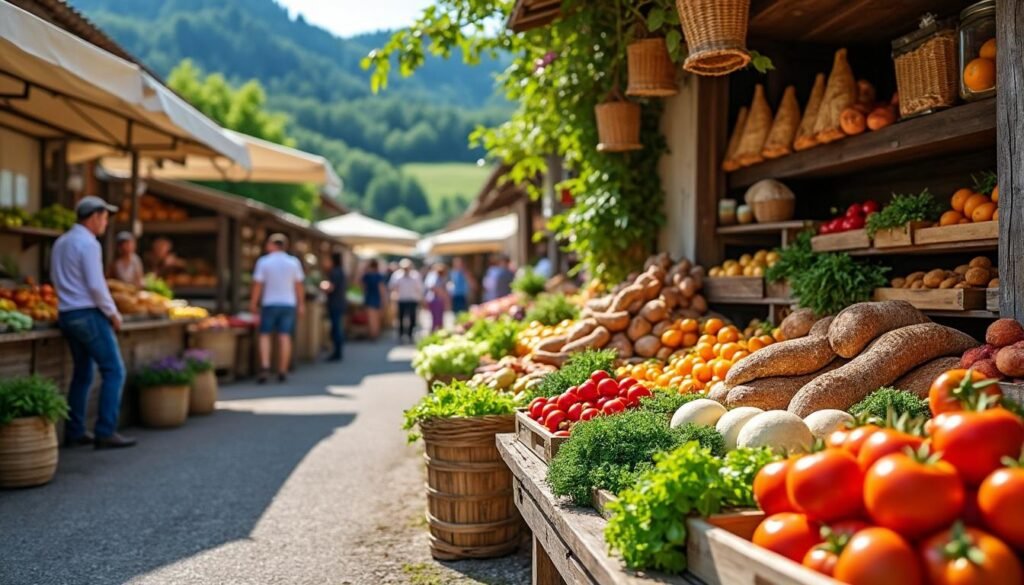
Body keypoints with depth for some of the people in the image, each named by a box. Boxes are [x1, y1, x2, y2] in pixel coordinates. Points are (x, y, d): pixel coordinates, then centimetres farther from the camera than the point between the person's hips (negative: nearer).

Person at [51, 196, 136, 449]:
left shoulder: (60, 243, 14)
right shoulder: (88, 243, -13)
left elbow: (57, 280, 18)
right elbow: (96, 285, -17)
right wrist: (113, 313, -7)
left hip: (67, 314, 9)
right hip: (89, 314, -9)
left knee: (82, 373, 15)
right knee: (114, 371, -4)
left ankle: (75, 432, 16)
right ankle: (105, 433, -8)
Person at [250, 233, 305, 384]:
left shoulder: (263, 261, -6)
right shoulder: (294, 262, -1)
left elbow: (258, 284, -6)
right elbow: (299, 285, 1)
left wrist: (253, 303, 4)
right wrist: (301, 304, 9)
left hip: (269, 303, -1)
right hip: (288, 303, 1)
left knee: (265, 335, 8)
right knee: (285, 337, 3)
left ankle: (265, 366, -9)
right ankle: (282, 372, 5)